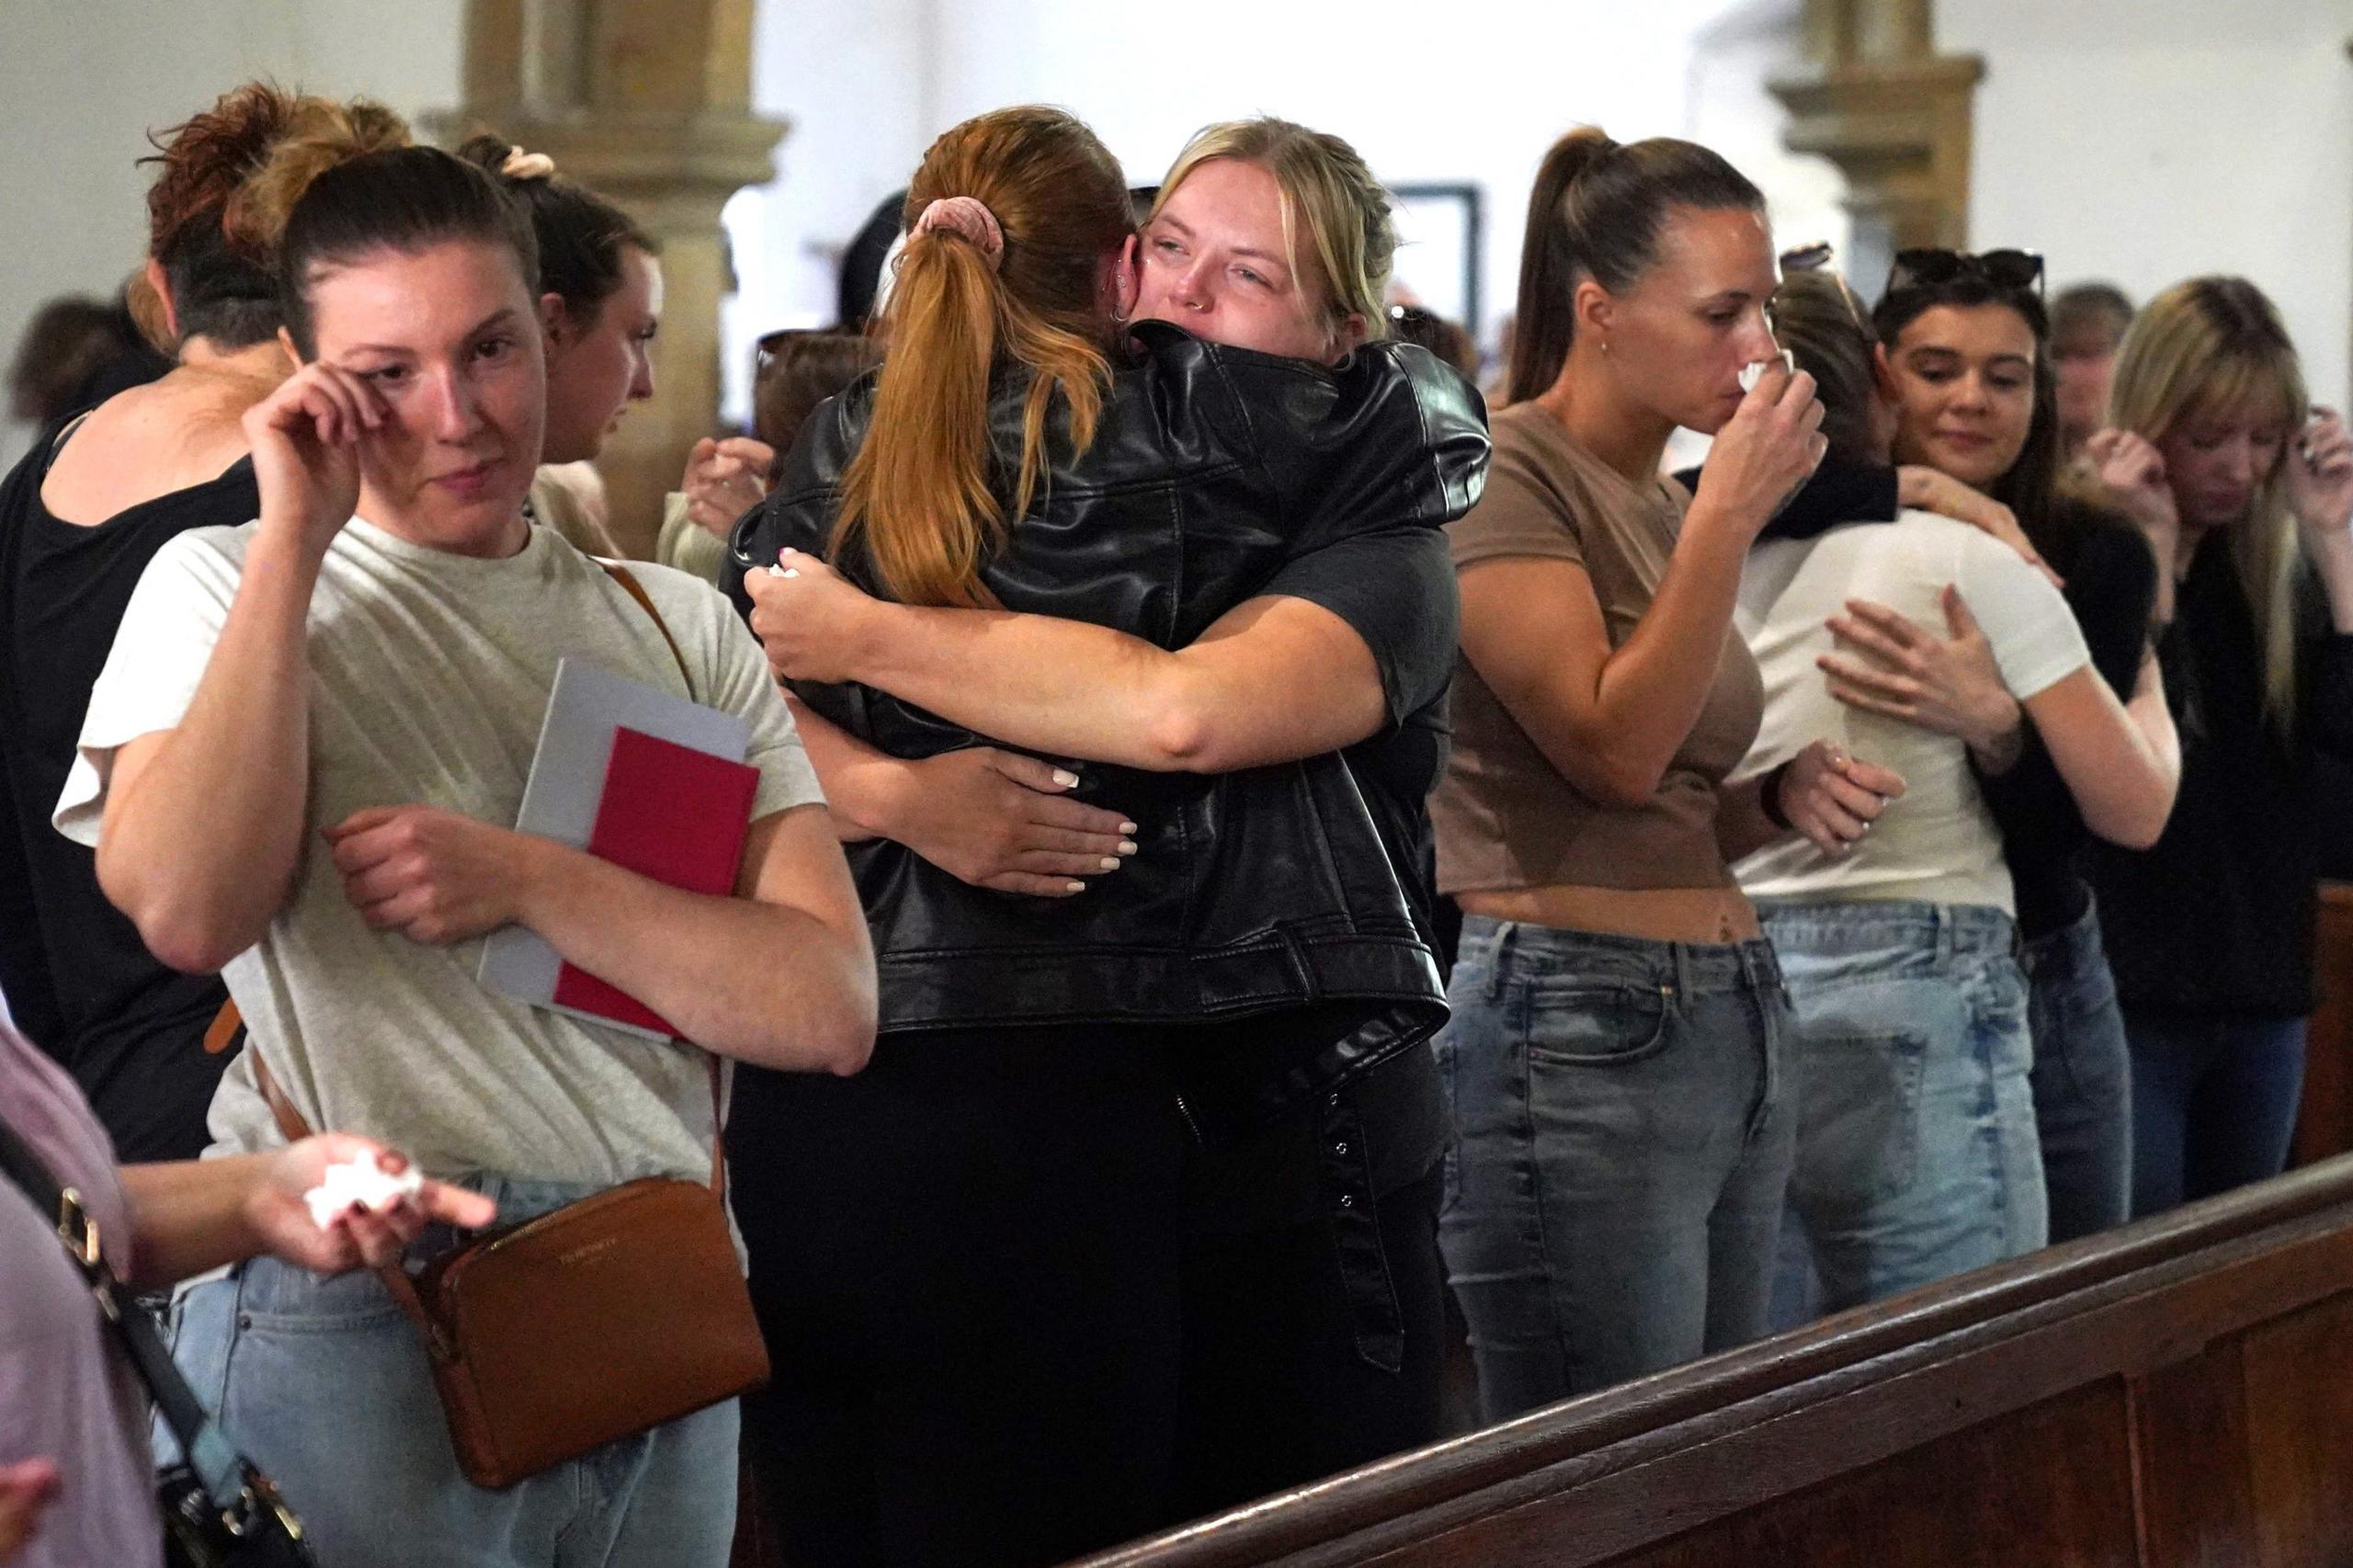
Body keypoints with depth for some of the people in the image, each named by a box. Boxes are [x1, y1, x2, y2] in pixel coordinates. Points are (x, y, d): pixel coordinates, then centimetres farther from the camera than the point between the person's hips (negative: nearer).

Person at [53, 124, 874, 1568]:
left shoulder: (681, 630, 11)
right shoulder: (227, 592, 2)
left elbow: (831, 1011, 0)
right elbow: (186, 908, -19)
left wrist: (527, 882, -12)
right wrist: (295, 537, -12)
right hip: (361, 1330, -4)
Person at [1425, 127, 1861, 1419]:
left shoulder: (1664, 501, 16)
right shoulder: (1504, 474, -9)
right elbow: (1612, 749, -19)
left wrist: (1786, 797, 4)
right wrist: (1728, 517, -17)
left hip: (1731, 1012, 9)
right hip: (1578, 1022, -9)